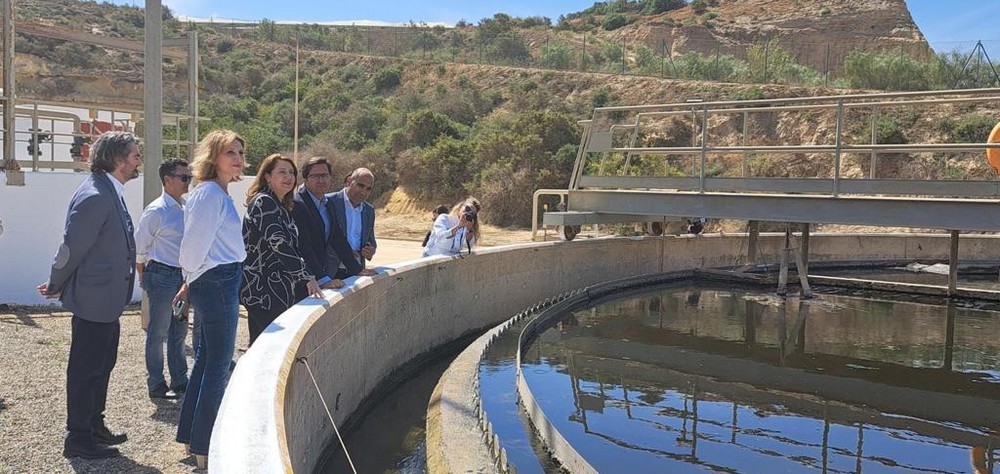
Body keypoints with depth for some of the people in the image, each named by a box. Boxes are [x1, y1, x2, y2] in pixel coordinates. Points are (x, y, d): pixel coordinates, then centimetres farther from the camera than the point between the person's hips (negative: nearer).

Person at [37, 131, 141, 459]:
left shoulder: (110, 192, 10)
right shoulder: (95, 196, -22)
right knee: (85, 369, 3)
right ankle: (78, 439, 15)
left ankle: (94, 426, 34)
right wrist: (56, 287, -6)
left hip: (107, 299, 10)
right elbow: (72, 248, -20)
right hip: (94, 299, -10)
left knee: (102, 364, 20)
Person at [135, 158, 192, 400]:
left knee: (179, 330, 16)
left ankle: (180, 380, 27)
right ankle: (156, 384, 16)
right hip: (162, 276, -7)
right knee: (158, 333, 4)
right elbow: (139, 248, -8)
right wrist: (143, 278, -1)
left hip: (183, 277, 7)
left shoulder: (186, 208, 8)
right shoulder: (156, 211, -13)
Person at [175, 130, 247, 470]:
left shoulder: (217, 192, 15)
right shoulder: (211, 193, -16)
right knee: (219, 366, -4)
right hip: (219, 281, -10)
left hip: (215, 283, 10)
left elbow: (197, 242, 17)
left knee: (206, 361, 16)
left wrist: (191, 280, 17)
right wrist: (191, 276, 0)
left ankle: (191, 435, 27)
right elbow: (196, 241, -16)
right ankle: (205, 449, 4)